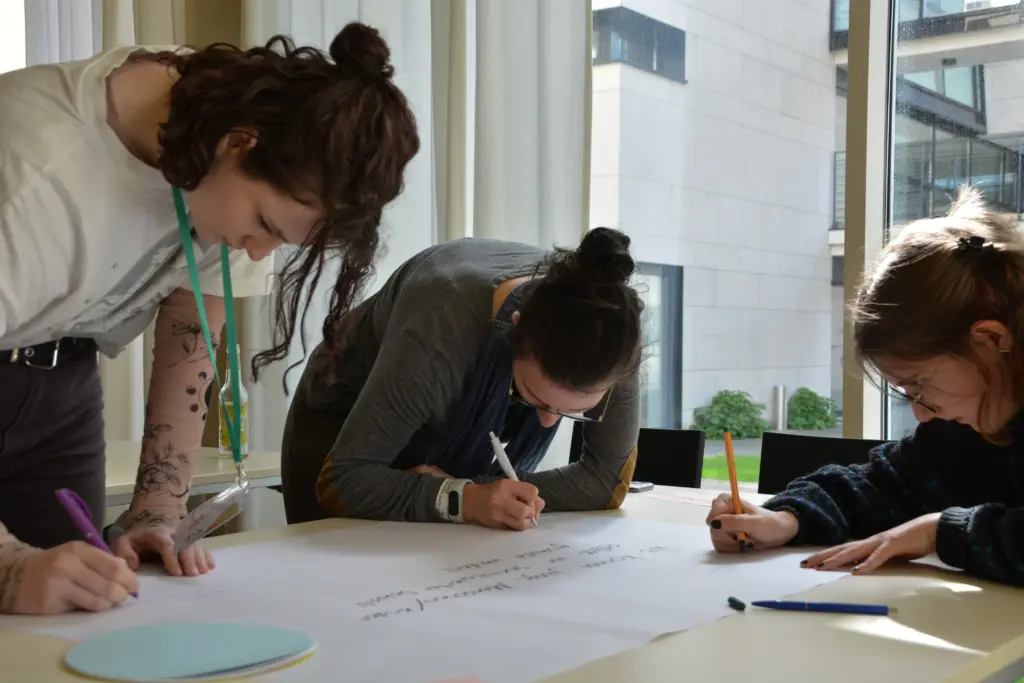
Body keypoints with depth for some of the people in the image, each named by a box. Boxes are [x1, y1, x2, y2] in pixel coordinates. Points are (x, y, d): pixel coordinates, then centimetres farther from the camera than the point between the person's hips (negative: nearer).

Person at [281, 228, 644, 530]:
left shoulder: (612, 332, -32)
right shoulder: (440, 333, -42)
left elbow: (608, 477, -25)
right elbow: (342, 480, -37)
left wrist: (477, 492, -34)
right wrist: (462, 498, -51)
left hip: (456, 433, 3)